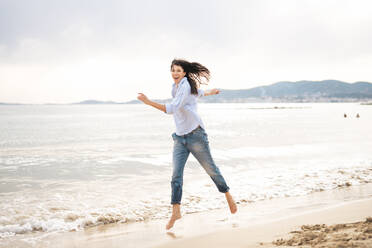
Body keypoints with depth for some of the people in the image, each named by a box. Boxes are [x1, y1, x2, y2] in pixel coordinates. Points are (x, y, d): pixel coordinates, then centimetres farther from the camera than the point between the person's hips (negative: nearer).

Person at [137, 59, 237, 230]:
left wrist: (148, 102, -33)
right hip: (180, 138, 7)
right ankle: (176, 212, 0)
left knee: (211, 170, 8)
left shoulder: (185, 85, -15)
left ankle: (228, 196, 29)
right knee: (176, 175, -4)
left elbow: (172, 109, -27)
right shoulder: (175, 87, 11)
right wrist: (210, 92, 51)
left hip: (195, 135, -7)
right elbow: (198, 92, 30)